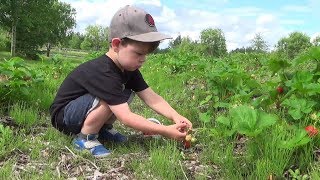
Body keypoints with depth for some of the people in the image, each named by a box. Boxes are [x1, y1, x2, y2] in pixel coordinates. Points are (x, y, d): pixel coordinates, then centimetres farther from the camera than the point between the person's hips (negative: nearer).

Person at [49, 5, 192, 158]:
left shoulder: (128, 68, -6)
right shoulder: (103, 72, -34)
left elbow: (151, 97, -11)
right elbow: (125, 117, -37)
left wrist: (176, 116, -26)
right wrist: (165, 131, -36)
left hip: (84, 112, 9)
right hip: (63, 117, -9)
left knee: (126, 95, -5)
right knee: (110, 99, -31)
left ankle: (103, 129, 8)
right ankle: (84, 138, -13)